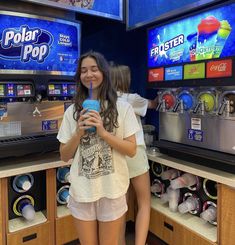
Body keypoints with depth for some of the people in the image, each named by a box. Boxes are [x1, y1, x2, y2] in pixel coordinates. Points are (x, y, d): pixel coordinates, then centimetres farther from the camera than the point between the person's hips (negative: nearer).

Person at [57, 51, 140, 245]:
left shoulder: (122, 107, -4)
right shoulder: (73, 111, 1)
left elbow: (132, 150, -7)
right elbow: (64, 156, 3)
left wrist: (103, 132, -19)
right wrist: (79, 133, -14)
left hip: (112, 189, -1)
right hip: (81, 190, 2)